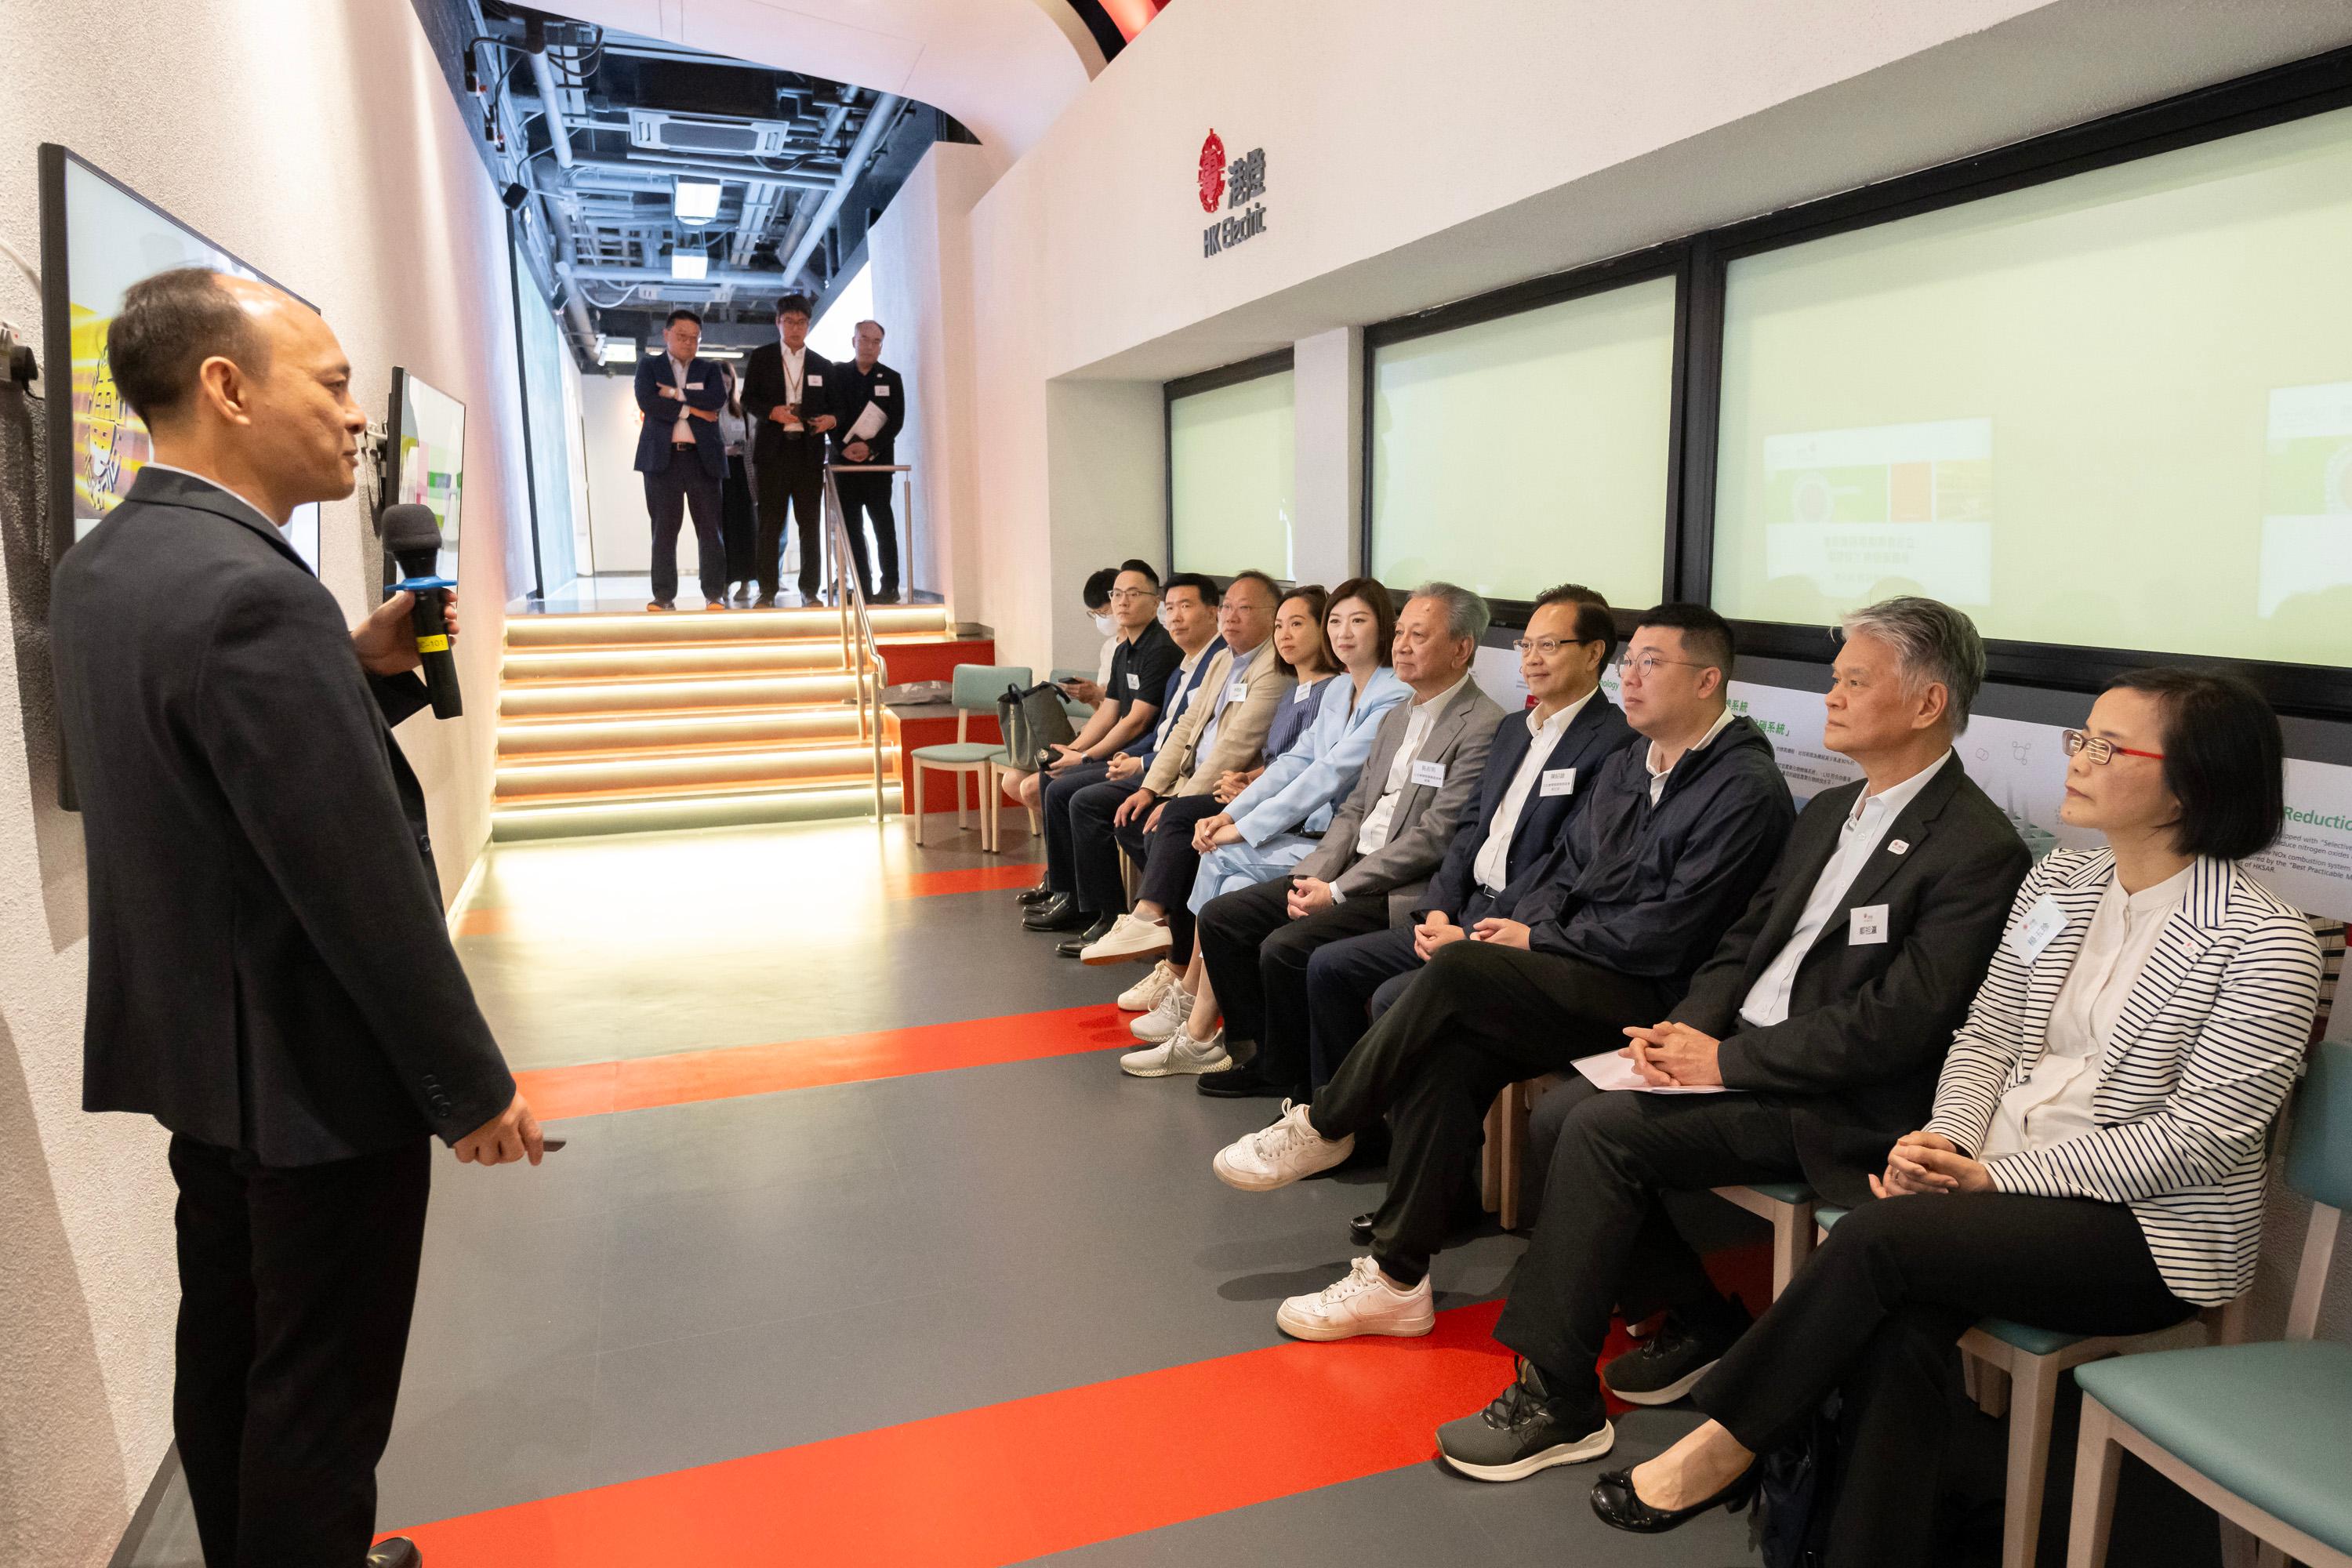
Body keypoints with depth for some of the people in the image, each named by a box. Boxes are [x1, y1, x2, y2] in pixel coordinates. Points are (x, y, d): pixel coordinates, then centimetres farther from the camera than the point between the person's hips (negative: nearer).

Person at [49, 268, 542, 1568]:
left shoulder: (95, 570, 5)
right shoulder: (251, 593, -26)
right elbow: (364, 879, -25)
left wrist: (362, 672, 1)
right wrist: (471, 1086, -16)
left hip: (191, 1044, 10)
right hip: (315, 1070, -9)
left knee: (229, 1353, 23)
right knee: (323, 1395, 7)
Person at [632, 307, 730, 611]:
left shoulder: (709, 369, 15)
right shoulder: (648, 367, 12)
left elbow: (718, 399, -5)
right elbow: (647, 402, -7)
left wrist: (677, 394, -7)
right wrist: (691, 409, -8)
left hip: (703, 458, 1)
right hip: (663, 458, -1)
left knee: (709, 528, -1)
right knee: (664, 529, -1)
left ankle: (714, 594, 2)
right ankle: (664, 595, 2)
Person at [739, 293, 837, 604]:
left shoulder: (823, 365, 14)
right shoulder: (760, 357, 9)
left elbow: (832, 406, 15)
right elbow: (748, 399, 4)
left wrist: (830, 419, -8)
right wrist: (773, 412, -15)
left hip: (809, 451, 2)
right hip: (772, 450, -2)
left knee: (810, 523, 2)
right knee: (770, 523, -2)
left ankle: (810, 590, 6)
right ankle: (768, 591, 1)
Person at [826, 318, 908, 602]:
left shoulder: (891, 379, 7)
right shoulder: (837, 374, 10)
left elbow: (896, 421, -2)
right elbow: (831, 416, 4)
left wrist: (870, 446, -15)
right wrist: (844, 447, -11)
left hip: (878, 461, -2)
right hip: (844, 460, 2)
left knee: (883, 524, -4)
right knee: (851, 526, 0)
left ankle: (889, 588, -1)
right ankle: (864, 588, 3)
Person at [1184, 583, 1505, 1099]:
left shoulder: (1483, 727, -14)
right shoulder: (1397, 717, 16)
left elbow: (1433, 838, -19)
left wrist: (1338, 891, -17)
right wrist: (1313, 874, -2)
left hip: (1404, 891, -9)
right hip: (1349, 872, 9)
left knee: (1285, 948, -24)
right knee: (1220, 916, 0)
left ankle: (1283, 1074, 1)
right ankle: (1263, 1050, 10)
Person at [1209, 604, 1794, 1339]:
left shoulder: (1746, 789, -10)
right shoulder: (1628, 764, 17)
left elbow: (1666, 936, -16)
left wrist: (1537, 941, -9)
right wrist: (1520, 926, 0)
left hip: (1646, 996, -7)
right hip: (1576, 969, 7)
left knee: (1456, 969, -26)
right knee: (1441, 1052, -20)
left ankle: (1322, 1127, -6)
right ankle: (1397, 1280, -13)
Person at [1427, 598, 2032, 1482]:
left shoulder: (1979, 852, -14)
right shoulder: (1827, 813, 15)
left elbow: (1893, 1025, -20)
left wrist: (1725, 1059, -17)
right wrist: (1686, 1027, -3)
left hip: (1834, 1105, -8)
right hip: (1735, 1055, 9)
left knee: (1604, 1132, -22)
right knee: (1562, 1105, -8)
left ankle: (1558, 1403, -8)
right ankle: (1699, 1319, 11)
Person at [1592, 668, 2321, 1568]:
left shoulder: (2265, 944, -11)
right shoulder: (2056, 884, 8)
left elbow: (2203, 1138, -16)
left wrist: (1994, 1178, -18)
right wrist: (1945, 1141, -9)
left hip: (2152, 1230, -5)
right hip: (2002, 1178, 5)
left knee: (1878, 1235, -26)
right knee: (1898, 1326, -26)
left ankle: (1724, 1447, -9)